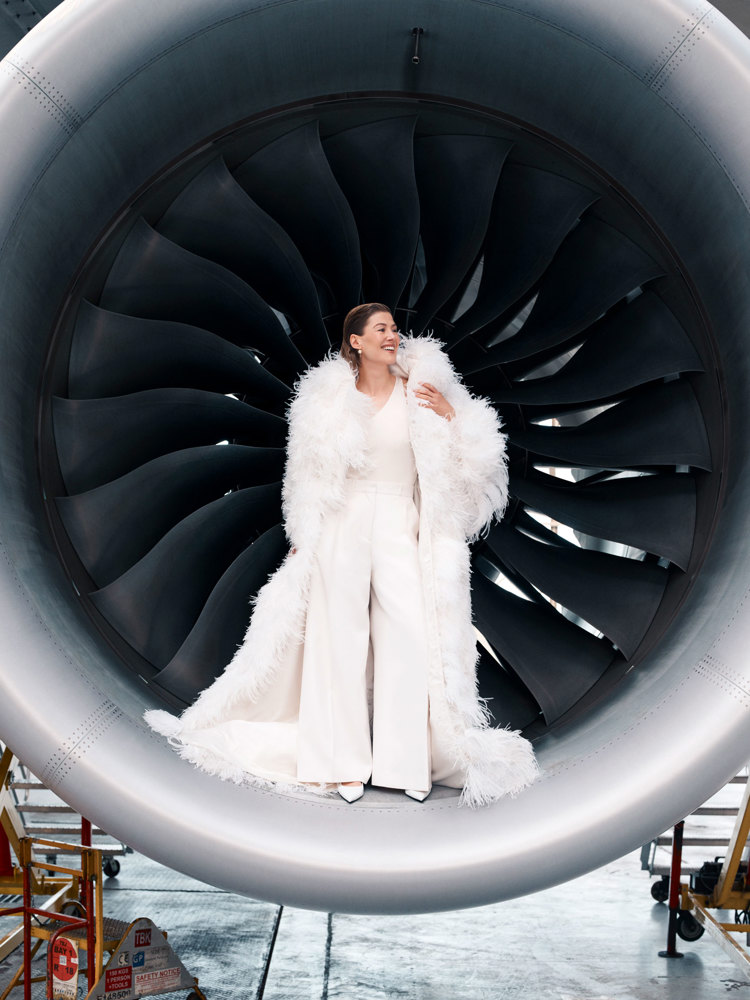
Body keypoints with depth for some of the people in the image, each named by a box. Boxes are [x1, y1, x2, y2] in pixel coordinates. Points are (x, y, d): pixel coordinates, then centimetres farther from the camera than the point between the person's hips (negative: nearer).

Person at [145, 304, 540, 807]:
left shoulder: (421, 389, 5)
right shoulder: (331, 396, 6)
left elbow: (473, 459, 5)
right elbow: (311, 475, 13)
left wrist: (450, 415, -10)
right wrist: (302, 536, 11)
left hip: (400, 527, 0)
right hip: (343, 527, 0)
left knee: (411, 637, -8)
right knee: (341, 638, 2)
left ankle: (408, 763, 3)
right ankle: (342, 763, 13)